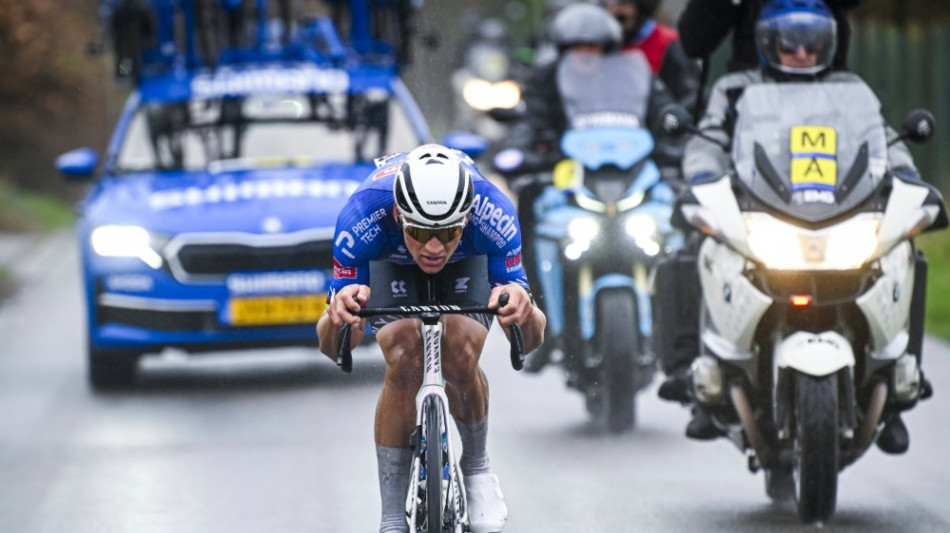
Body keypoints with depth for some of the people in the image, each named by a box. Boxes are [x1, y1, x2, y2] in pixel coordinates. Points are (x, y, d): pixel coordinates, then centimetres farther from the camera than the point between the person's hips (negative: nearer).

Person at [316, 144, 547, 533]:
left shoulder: (492, 212, -40)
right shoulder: (362, 215, -40)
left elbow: (531, 341, -34)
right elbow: (332, 349, -34)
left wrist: (523, 312, -58)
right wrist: (338, 316, -58)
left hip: (468, 262, 0)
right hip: (391, 263, 0)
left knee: (459, 359, -26)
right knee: (403, 364, -25)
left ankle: (476, 467, 5)